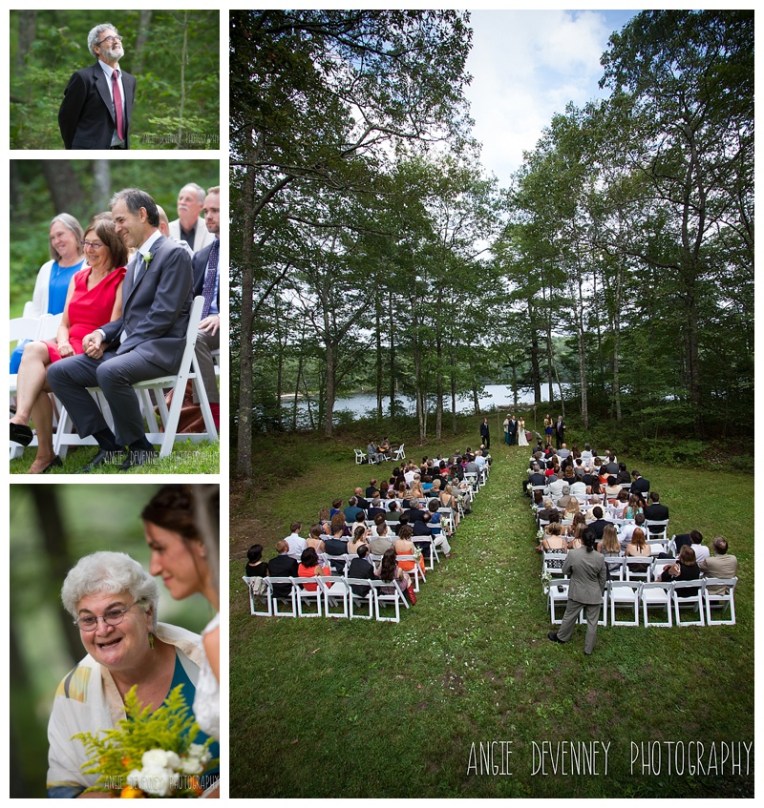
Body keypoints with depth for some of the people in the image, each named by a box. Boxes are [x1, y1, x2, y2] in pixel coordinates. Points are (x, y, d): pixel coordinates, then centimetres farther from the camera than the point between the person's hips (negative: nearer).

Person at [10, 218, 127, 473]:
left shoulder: (122, 279, 0)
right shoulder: (78, 278, 22)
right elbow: (64, 323, 16)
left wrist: (90, 345, -19)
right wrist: (63, 343, -4)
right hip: (70, 352, 6)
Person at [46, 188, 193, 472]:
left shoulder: (173, 254, -7)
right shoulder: (137, 260, 21)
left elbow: (162, 317, -16)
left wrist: (111, 346, -14)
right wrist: (102, 334, 2)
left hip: (158, 348, -9)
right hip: (128, 348, 9)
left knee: (109, 371, -35)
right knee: (58, 372, -2)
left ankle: (140, 448, -14)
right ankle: (109, 445, 0)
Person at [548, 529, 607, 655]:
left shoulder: (572, 554, -19)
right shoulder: (600, 557, -15)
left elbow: (564, 571, -5)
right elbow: (603, 579, -3)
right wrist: (600, 592, 13)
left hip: (577, 593, 0)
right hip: (594, 595, 0)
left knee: (569, 616, 19)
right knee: (592, 622, 14)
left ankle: (561, 637, 39)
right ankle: (588, 648, 27)